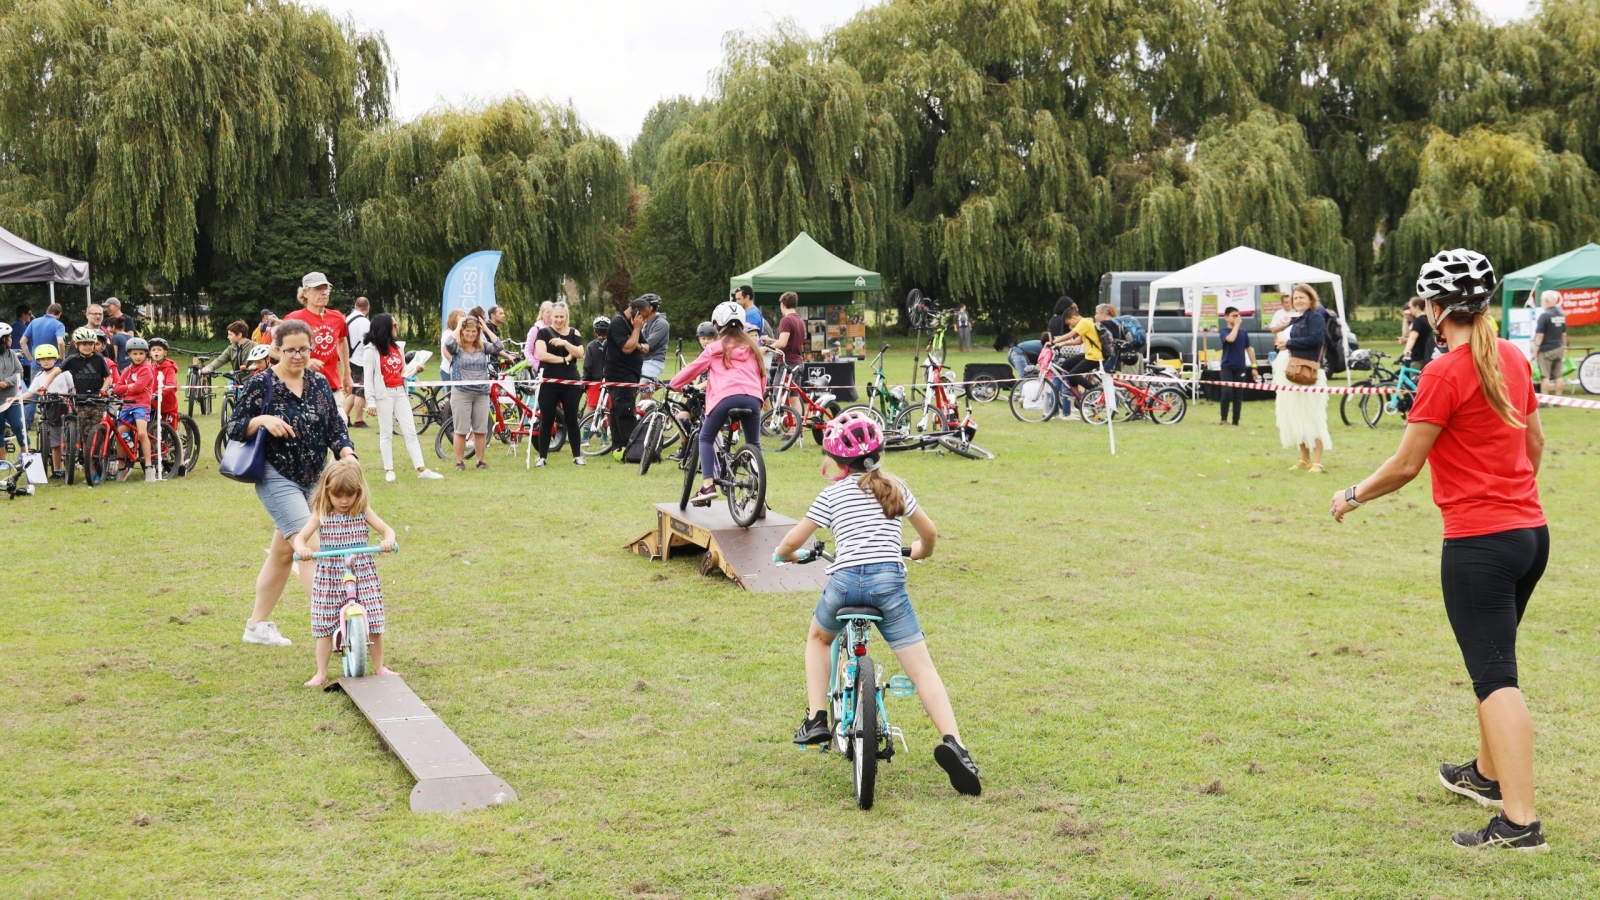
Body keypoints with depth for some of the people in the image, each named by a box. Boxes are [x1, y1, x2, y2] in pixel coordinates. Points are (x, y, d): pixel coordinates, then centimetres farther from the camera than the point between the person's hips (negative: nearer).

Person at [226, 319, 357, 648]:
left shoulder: (319, 382, 6)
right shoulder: (261, 383, -7)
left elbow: (335, 425, 6)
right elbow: (232, 428, -4)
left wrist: (346, 452, -13)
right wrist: (262, 419, -22)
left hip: (311, 481, 6)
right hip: (277, 478, -6)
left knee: (283, 551, 13)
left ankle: (258, 625, 26)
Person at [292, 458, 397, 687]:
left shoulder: (363, 512, 1)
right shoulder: (321, 515, -1)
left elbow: (387, 529, 0)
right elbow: (300, 536, -3)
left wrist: (388, 540, -23)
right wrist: (301, 548, -26)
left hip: (363, 574, 0)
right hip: (329, 576, 0)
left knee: (373, 622, -1)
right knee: (325, 626, 2)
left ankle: (379, 668, 15)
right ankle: (321, 674, 12)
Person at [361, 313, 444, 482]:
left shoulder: (396, 347, 15)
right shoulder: (371, 350, -6)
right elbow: (368, 377, -10)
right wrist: (370, 402, -15)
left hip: (400, 392, 6)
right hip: (384, 394, -6)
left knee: (410, 431, 1)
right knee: (386, 433, 0)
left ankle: (421, 469, -1)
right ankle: (389, 470, 8)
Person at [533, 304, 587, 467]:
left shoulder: (574, 333, 7)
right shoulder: (544, 333, 1)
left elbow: (580, 353, -7)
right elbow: (541, 354, -13)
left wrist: (564, 343, -19)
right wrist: (564, 359, -13)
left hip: (570, 383, 1)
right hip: (548, 383, -1)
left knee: (571, 420, 7)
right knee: (546, 421, 3)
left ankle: (577, 456, 13)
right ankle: (542, 457, 8)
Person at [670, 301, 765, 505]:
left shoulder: (716, 348, 14)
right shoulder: (752, 346, 24)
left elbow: (693, 369, 18)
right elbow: (762, 374, 25)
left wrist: (675, 384, 33)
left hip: (726, 396, -3)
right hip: (752, 398, 3)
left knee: (706, 438, 15)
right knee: (754, 444, 19)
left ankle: (708, 485, -1)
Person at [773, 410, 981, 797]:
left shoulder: (832, 495, 11)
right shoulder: (894, 486, 19)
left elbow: (792, 541, 8)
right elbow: (929, 532, 25)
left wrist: (783, 554, 32)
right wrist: (921, 550, 48)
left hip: (844, 581, -1)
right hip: (889, 580, 1)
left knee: (818, 639, 30)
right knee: (921, 667, 0)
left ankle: (816, 719, 18)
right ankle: (952, 741, -21)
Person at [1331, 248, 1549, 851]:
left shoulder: (1444, 374, -16)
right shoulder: (1513, 358, 8)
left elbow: (1406, 466, -12)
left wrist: (1353, 496, 4)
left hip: (1478, 542, -8)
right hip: (1531, 531, 8)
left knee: (1495, 678, -8)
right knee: (1494, 661, 23)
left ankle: (1520, 821, -9)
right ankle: (1487, 775, 40)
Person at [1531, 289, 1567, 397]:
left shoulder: (1544, 315, -15)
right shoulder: (1562, 315, 8)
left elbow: (1540, 335, -16)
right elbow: (1564, 334, 15)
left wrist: (1535, 350, -10)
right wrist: (1564, 348, 23)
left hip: (1546, 350, -6)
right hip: (1558, 350, 7)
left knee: (1545, 376, -2)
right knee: (1558, 376, 9)